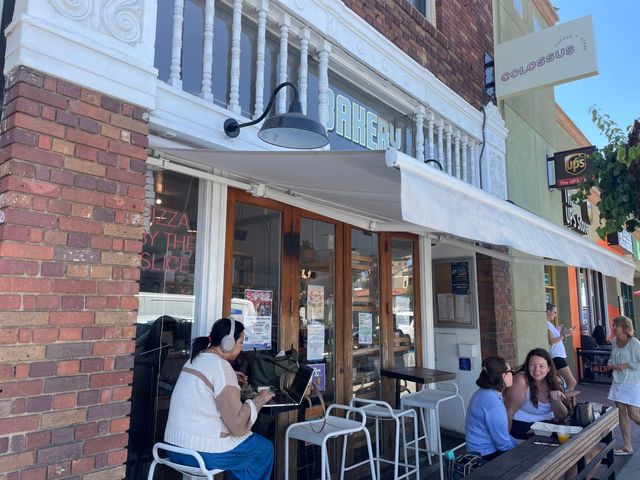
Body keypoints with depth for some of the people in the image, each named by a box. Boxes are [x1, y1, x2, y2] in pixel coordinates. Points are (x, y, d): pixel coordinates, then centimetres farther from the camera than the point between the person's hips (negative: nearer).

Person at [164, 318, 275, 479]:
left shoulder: (196, 359, 9)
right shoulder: (220, 366, -19)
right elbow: (238, 422, -21)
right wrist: (259, 400, -7)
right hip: (202, 453, -9)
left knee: (249, 442, 26)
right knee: (265, 449, 11)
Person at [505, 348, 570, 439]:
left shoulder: (555, 381, -5)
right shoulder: (521, 380, -21)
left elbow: (562, 416, -2)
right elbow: (509, 412, -18)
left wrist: (555, 399, -21)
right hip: (523, 427, -6)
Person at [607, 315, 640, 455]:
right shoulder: (614, 342, 5)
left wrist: (627, 365, -19)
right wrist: (611, 364, -1)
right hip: (618, 382, 6)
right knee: (622, 414, 8)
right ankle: (627, 446, 16)